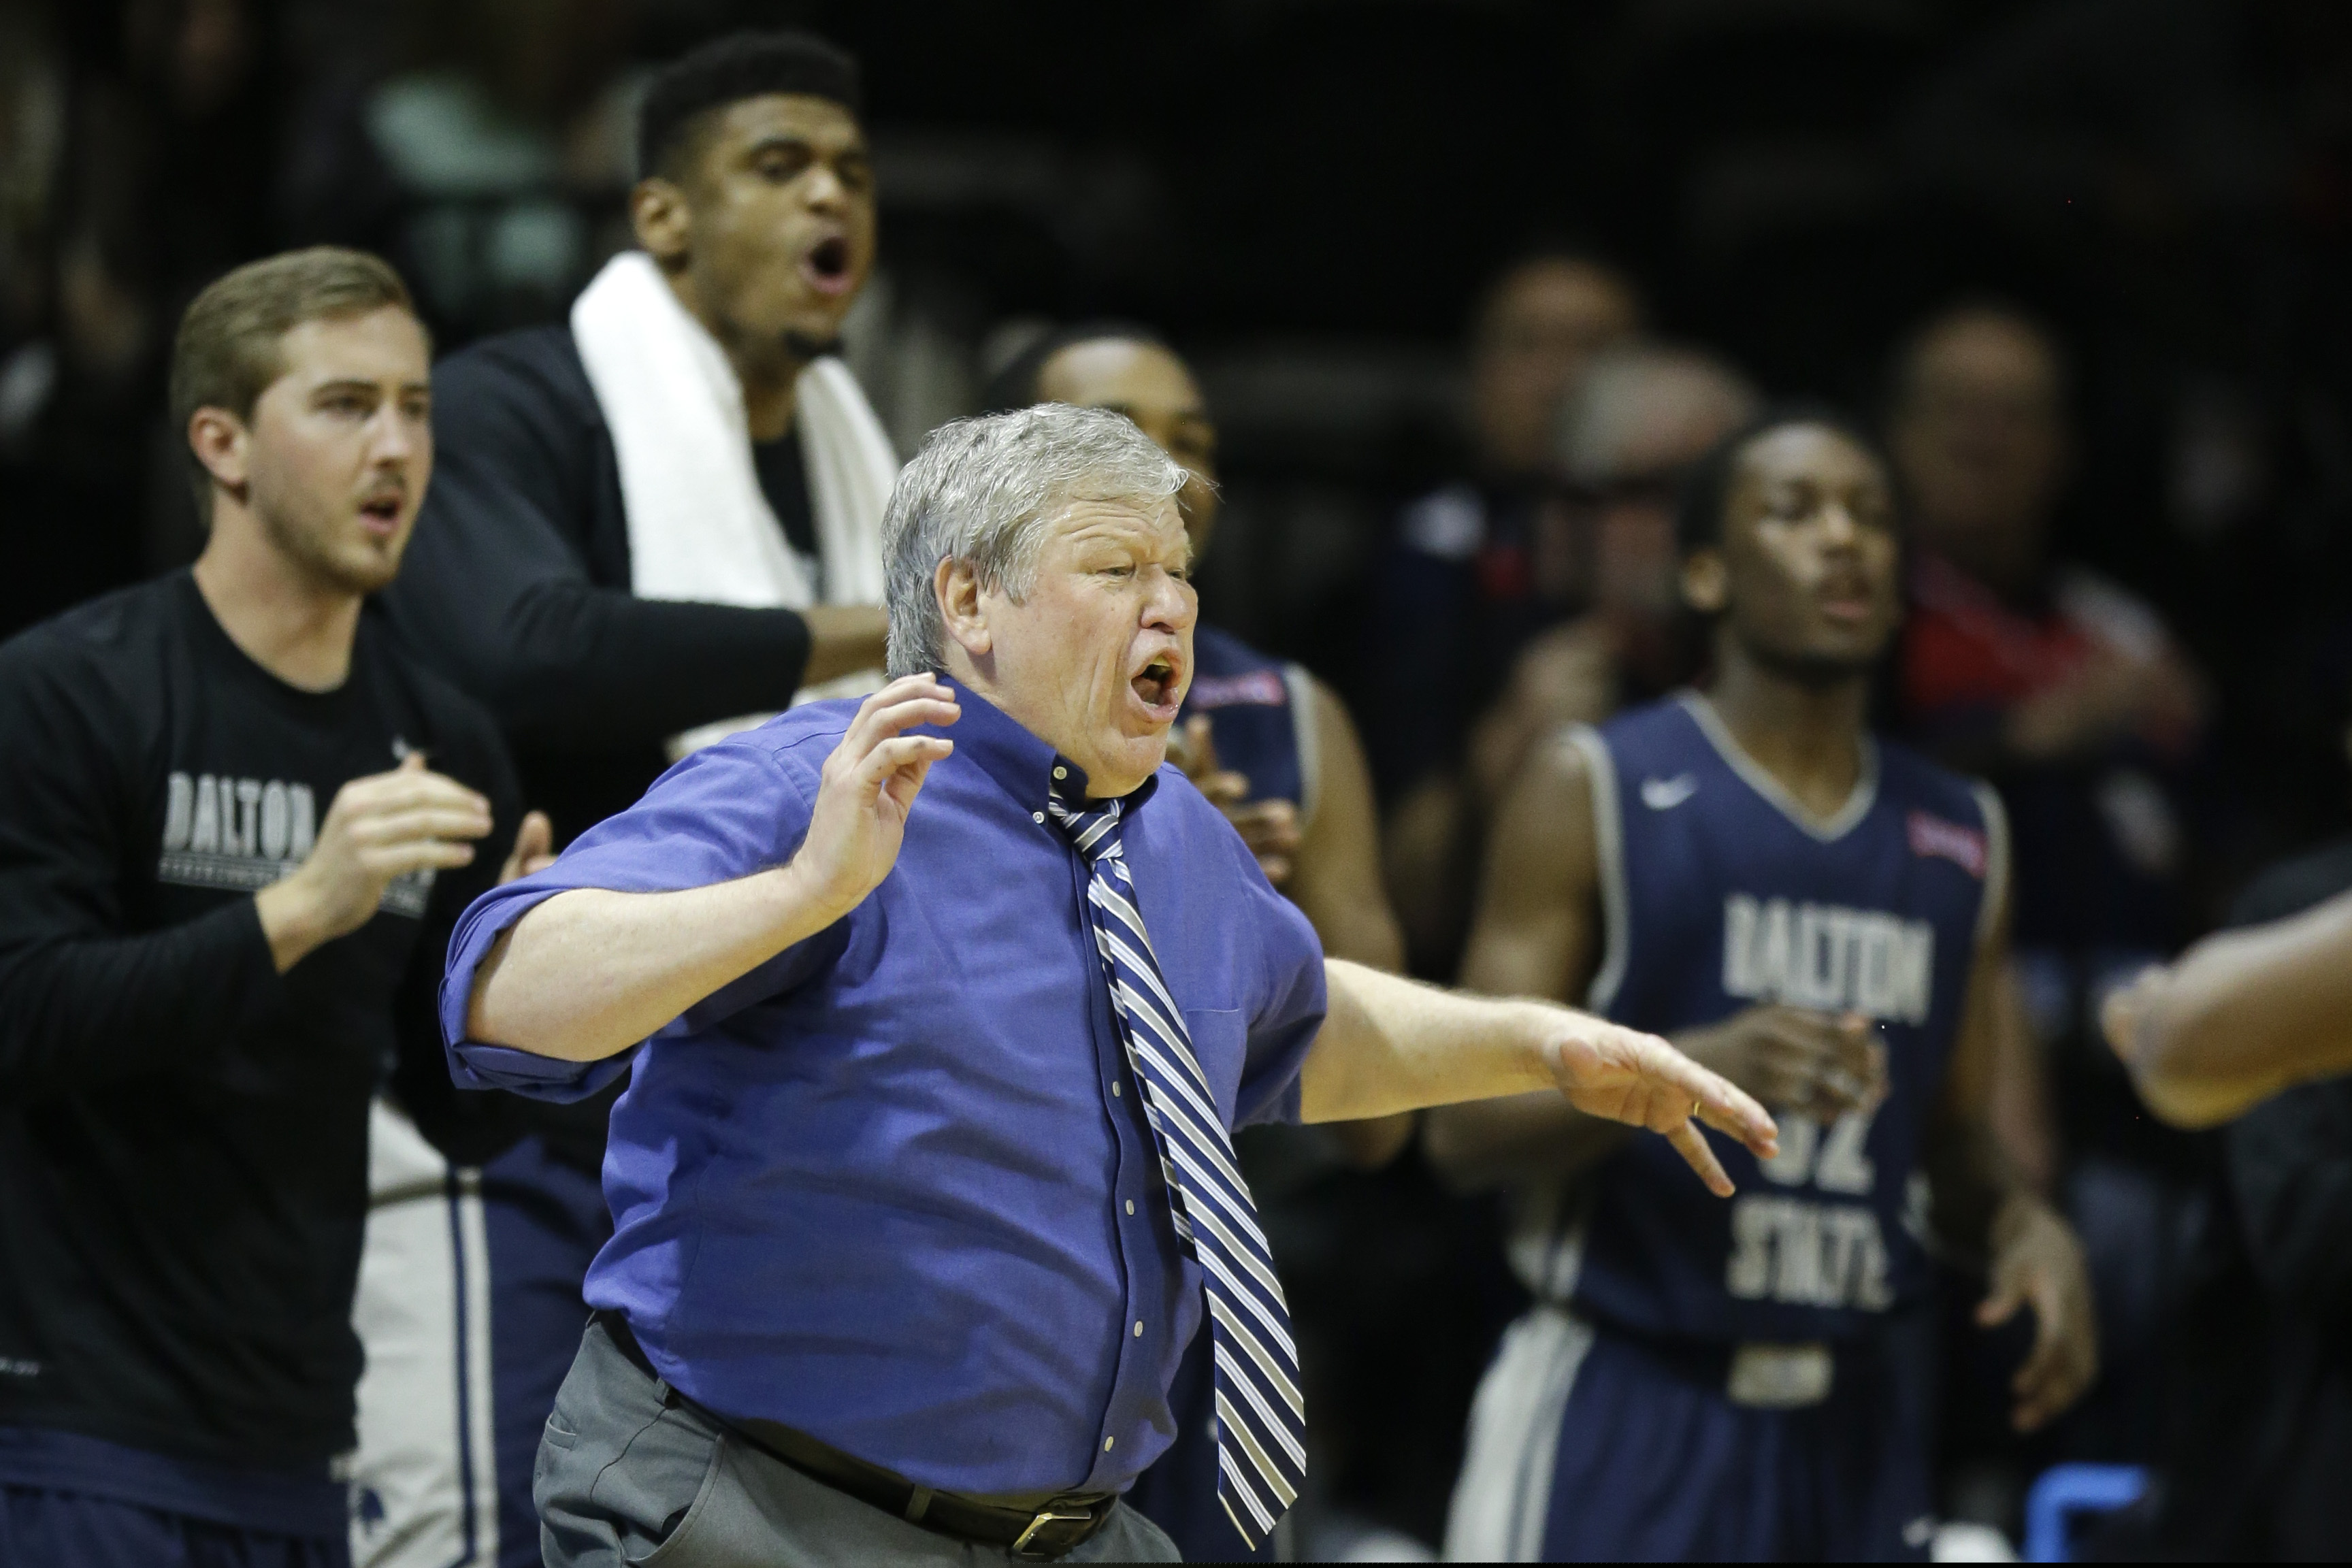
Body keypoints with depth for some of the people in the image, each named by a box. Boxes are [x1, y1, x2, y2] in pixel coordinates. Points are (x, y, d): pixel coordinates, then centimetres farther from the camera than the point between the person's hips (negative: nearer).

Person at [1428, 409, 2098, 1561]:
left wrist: (2024, 1228, -3)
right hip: (1624, 1409, -5)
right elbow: (1464, 1127, -7)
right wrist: (1696, 1068, -24)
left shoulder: (1962, 839, 13)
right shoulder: (1594, 793, -3)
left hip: (1854, 1421, 5)